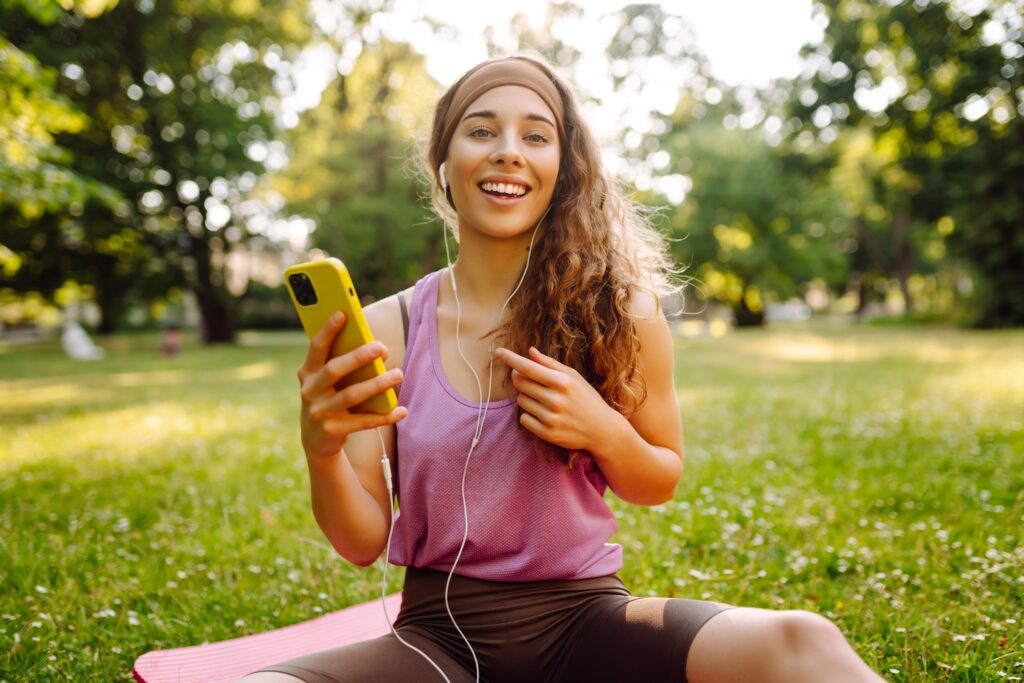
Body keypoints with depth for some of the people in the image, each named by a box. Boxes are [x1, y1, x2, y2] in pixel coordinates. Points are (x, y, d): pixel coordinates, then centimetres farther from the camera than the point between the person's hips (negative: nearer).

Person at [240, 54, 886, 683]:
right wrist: (321, 450, -22)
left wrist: (604, 432, -12)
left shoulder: (620, 310, -2)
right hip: (440, 631, 2)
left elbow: (662, 482, 10)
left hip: (583, 615, -1)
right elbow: (364, 543, -1)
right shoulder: (386, 330, -2)